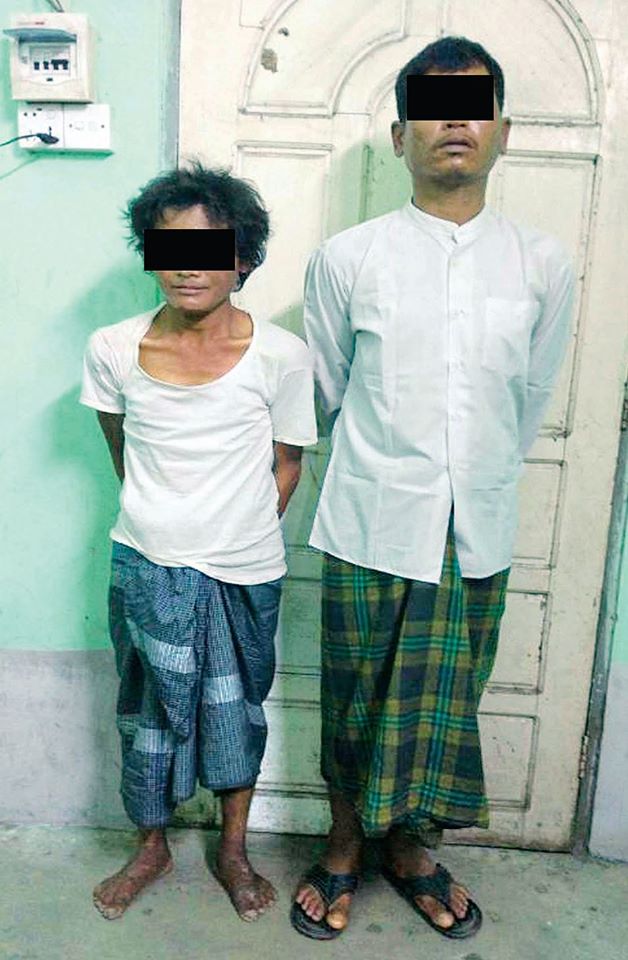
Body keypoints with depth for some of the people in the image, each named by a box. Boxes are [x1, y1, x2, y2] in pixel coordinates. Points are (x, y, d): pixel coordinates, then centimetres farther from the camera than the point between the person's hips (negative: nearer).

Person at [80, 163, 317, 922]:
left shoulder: (281, 356, -12)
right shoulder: (112, 350, -7)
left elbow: (286, 465, -1)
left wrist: (239, 532, 2)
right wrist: (158, 513, 11)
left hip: (244, 571, -1)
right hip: (146, 566, 1)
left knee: (236, 709, 16)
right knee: (149, 709, 16)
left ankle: (233, 850, 40)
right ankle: (151, 846, 42)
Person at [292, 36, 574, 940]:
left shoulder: (543, 264, 0)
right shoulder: (346, 258, -6)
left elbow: (532, 398, 10)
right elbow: (321, 391, 6)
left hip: (478, 528, 2)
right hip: (371, 524, -1)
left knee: (448, 697, 15)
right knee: (357, 693, 13)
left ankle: (412, 847, 41)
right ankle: (346, 842, 39)